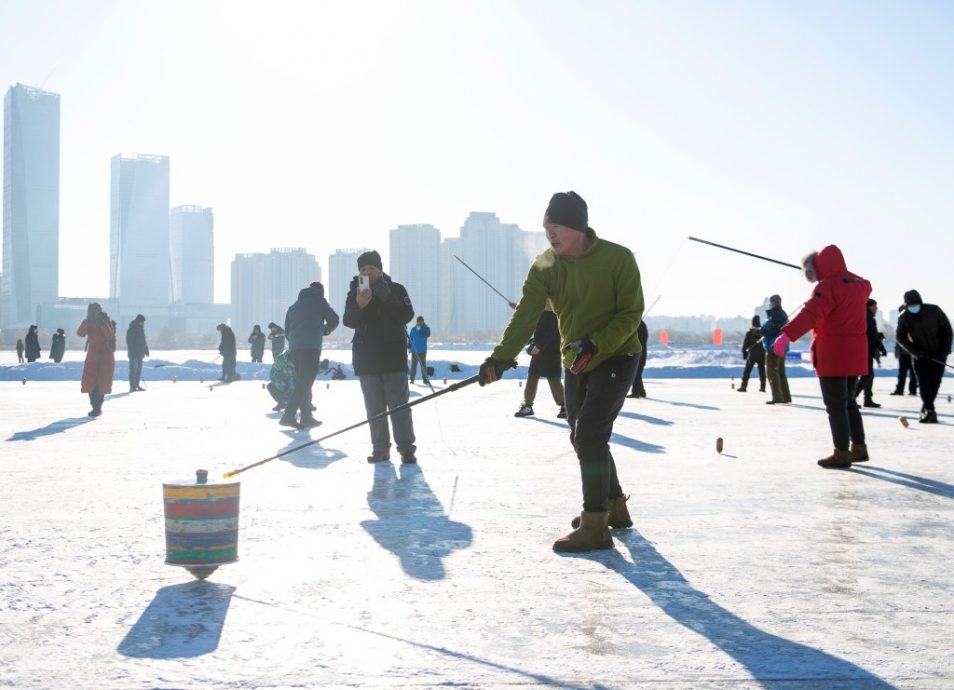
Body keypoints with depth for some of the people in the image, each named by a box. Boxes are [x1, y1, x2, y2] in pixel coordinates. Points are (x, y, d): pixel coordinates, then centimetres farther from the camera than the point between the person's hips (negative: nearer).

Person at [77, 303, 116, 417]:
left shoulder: (107, 321, -1)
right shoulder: (89, 322, 5)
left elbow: (110, 335, -16)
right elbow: (80, 333, -12)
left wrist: (103, 323, -24)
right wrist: (87, 321, -21)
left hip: (106, 355, -3)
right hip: (92, 355, 3)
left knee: (101, 383, -8)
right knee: (90, 382, 0)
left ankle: (98, 408, -2)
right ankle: (95, 407, 13)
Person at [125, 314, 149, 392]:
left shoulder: (141, 329, 15)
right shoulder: (131, 329, -12)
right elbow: (129, 342, -17)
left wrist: (146, 350, 22)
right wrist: (131, 352, -22)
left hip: (140, 353, 9)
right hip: (134, 354, -9)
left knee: (139, 369, 11)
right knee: (133, 369, -9)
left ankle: (137, 385, 18)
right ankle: (133, 387, -8)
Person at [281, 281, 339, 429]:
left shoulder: (293, 306, 24)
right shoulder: (318, 301, 8)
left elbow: (287, 331, 22)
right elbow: (333, 320, 10)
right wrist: (325, 329, 29)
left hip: (294, 349, 6)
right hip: (311, 348, -6)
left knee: (302, 382, 14)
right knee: (305, 383, -10)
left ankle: (306, 416, 11)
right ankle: (288, 415, -21)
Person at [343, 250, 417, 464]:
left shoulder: (396, 290, 2)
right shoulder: (355, 292, 7)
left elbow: (406, 316, -9)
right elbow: (349, 321, -5)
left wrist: (387, 298, -23)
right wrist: (359, 306, -25)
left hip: (394, 358, -2)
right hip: (366, 359, 3)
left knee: (399, 405, -5)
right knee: (374, 407, 6)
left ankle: (406, 447, -4)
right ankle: (380, 448, 11)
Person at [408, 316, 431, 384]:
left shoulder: (426, 328, -1)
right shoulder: (413, 329, 2)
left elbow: (427, 335, -20)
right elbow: (410, 338, 6)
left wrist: (420, 330, -23)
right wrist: (409, 347, 0)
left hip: (422, 350, -1)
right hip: (414, 350, 1)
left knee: (423, 365, 1)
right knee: (413, 365, 2)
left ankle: (425, 379, 7)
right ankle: (412, 379, 8)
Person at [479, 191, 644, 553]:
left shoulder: (618, 259, -16)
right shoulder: (544, 266, -4)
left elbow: (631, 314, -14)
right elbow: (525, 315, -13)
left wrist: (596, 343, -29)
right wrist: (501, 357, -27)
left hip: (615, 357, -6)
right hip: (574, 363, 6)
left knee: (590, 435, -17)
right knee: (583, 438, 13)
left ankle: (595, 526, -10)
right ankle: (613, 506, 33)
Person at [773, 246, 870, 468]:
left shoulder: (827, 286, -16)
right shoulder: (859, 283, 11)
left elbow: (811, 314, -32)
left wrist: (787, 335, -42)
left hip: (833, 356, -9)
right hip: (855, 355, 9)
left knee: (835, 405, -2)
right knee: (848, 401, 19)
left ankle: (842, 453, 1)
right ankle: (859, 448, 23)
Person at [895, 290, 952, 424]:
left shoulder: (934, 310, -12)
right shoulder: (904, 318, -9)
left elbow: (947, 329, -2)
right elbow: (901, 337, -2)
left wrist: (945, 350, -7)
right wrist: (915, 351, -15)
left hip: (938, 355, 0)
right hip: (920, 355, 0)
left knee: (935, 382, 2)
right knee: (923, 382, -12)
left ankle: (926, 408, 20)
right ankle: (930, 410, -13)